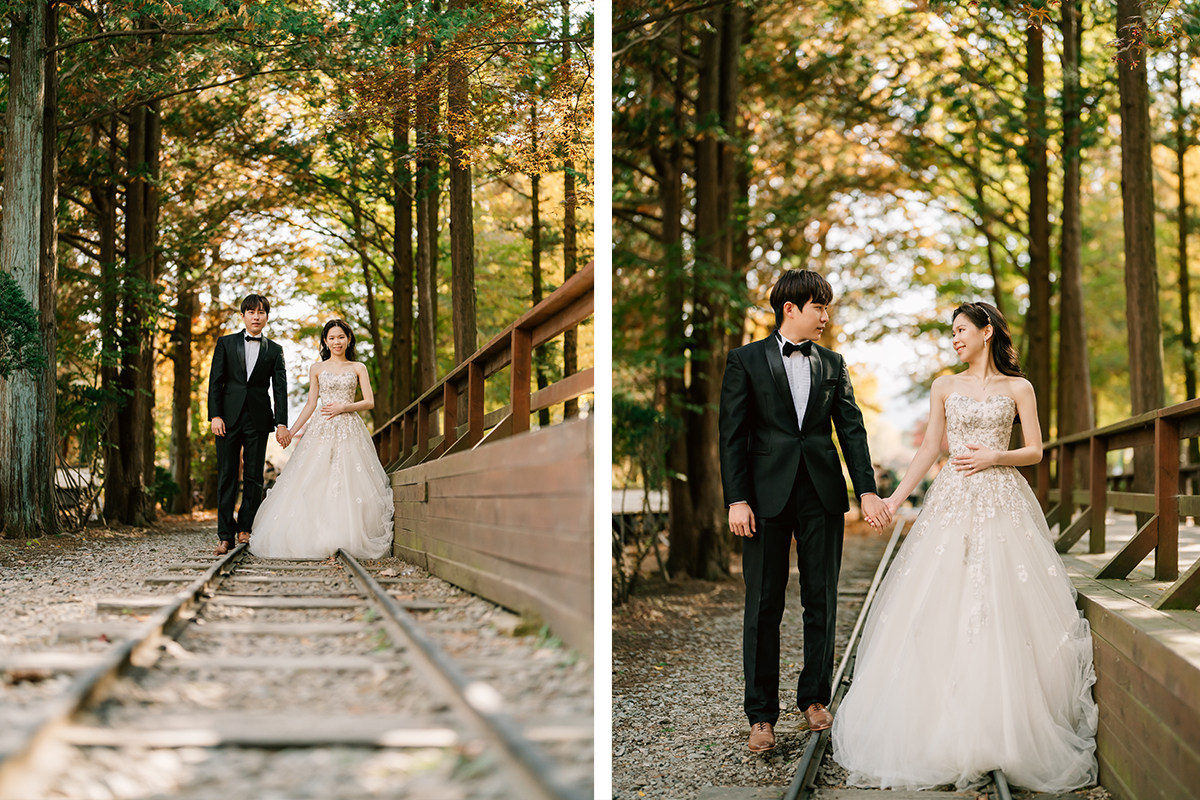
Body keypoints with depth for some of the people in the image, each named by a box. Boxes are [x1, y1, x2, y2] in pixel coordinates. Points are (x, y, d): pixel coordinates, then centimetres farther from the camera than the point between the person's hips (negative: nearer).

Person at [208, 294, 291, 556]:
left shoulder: (274, 350, 10)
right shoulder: (226, 343, 9)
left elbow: (280, 389, 4)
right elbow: (215, 382, 5)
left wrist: (281, 423, -6)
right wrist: (215, 416, -6)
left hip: (258, 419, 1)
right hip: (229, 417, -1)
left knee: (253, 477, 1)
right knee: (227, 477, -1)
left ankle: (245, 529, 11)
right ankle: (225, 536, 1)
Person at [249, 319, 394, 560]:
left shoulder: (358, 368, 10)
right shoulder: (316, 369, 12)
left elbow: (369, 402, 5)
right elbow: (311, 404, 12)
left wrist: (343, 407, -9)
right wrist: (290, 431, 6)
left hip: (349, 430, -1)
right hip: (322, 431, 1)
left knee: (349, 484, -10)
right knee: (314, 484, -10)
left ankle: (347, 540, -8)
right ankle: (316, 539, -7)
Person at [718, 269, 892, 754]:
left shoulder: (833, 364, 11)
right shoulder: (746, 361, 1)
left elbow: (852, 430, 6)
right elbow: (732, 435, -2)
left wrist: (868, 491, -5)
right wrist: (737, 500, -10)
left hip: (823, 495, 3)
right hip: (767, 493, -3)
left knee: (821, 601, 8)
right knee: (764, 605, 1)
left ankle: (814, 698, 22)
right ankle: (761, 714, 8)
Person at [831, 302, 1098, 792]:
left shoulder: (1017, 388, 6)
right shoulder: (945, 386, 12)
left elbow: (1035, 451, 5)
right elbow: (929, 449, 10)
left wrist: (995, 456, -12)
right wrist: (895, 498, 3)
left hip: (1002, 503, -2)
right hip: (952, 503, 2)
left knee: (1001, 611, -7)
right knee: (941, 611, -5)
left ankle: (1006, 729, 1)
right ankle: (946, 729, 2)